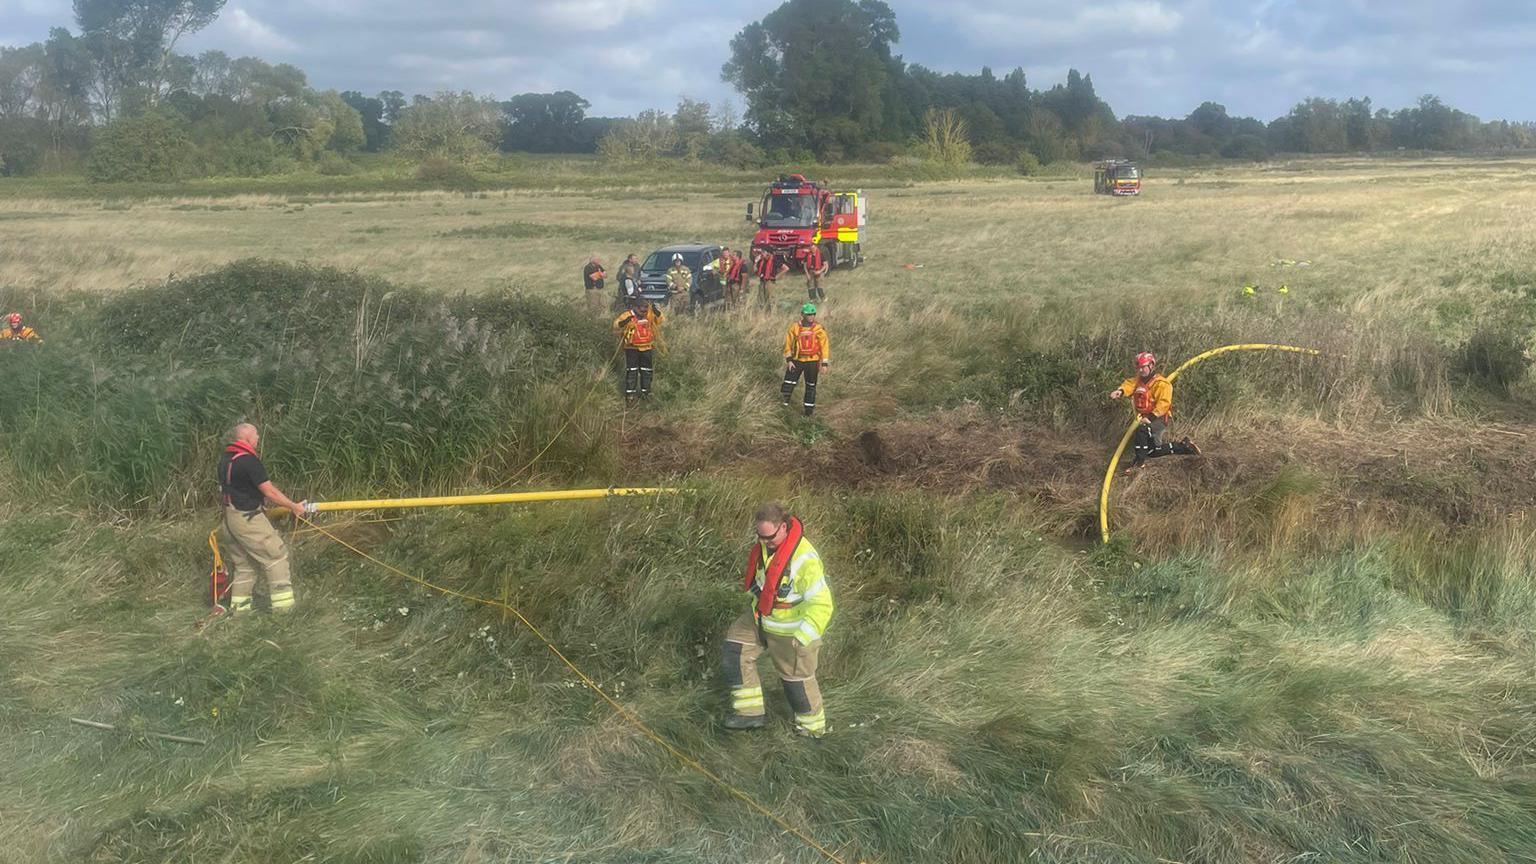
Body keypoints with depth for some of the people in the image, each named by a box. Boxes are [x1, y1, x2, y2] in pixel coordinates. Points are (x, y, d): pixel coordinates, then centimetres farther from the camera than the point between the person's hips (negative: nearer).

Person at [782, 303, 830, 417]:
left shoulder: (819, 329, -4)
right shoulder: (795, 327, -4)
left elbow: (825, 346, -1)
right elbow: (788, 344, 2)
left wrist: (824, 363, -5)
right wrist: (789, 360, -5)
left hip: (812, 361, 0)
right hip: (797, 360, 0)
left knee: (811, 386, 8)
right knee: (789, 381, -4)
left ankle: (809, 409, 19)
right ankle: (786, 402, 19)